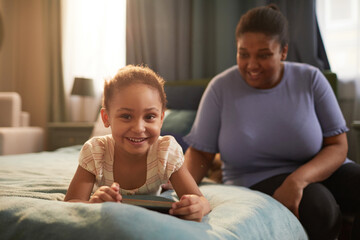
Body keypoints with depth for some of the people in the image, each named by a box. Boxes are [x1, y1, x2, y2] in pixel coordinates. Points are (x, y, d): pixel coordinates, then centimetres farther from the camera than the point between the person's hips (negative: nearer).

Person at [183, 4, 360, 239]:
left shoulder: (310, 79, -4)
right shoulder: (221, 88, -6)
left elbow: (338, 146, -6)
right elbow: (201, 152, -5)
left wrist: (298, 179, -25)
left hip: (320, 170, 3)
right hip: (256, 182, -2)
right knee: (319, 205, -32)